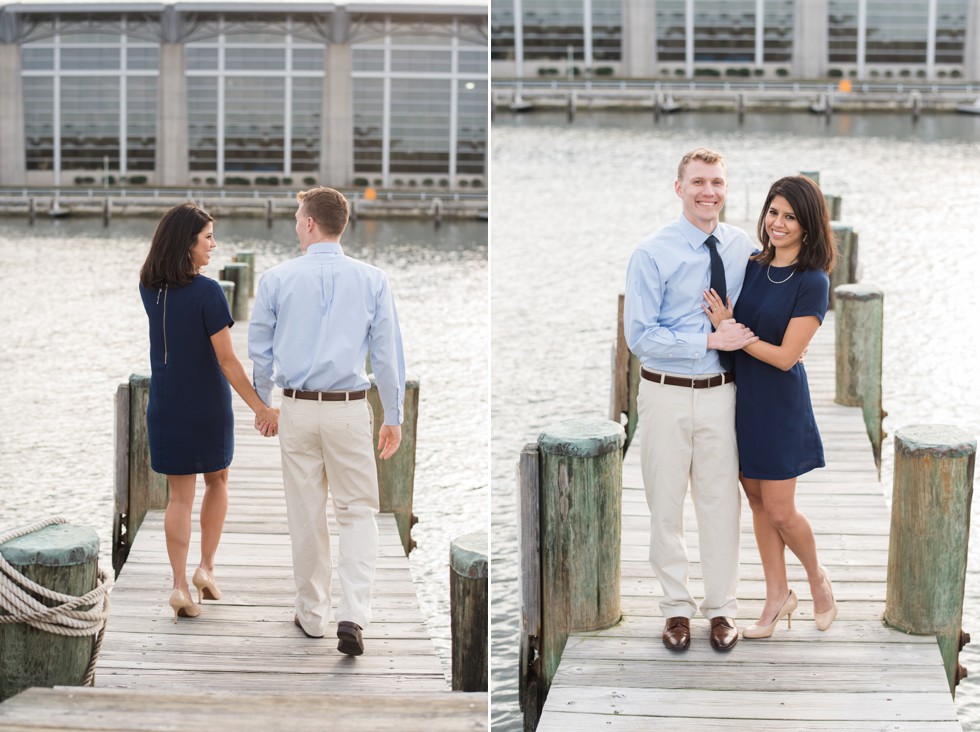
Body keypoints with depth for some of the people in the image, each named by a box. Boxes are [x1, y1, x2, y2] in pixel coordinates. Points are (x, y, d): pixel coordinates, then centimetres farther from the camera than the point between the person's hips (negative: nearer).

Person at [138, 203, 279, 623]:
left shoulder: (150, 288, -3)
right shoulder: (207, 293, -20)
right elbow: (226, 360, -19)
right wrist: (261, 408, -14)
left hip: (165, 407, 4)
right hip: (207, 406, -4)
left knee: (180, 496, 9)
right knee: (217, 482, 21)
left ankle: (180, 585, -1)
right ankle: (206, 567, 17)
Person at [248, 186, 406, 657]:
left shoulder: (277, 279, -1)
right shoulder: (371, 281, -2)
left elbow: (260, 349, 7)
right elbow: (387, 353, 1)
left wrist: (261, 402, 23)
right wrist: (394, 417, 10)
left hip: (297, 407, 1)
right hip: (350, 408, -1)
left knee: (306, 515, 12)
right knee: (357, 511, 5)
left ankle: (312, 615, 21)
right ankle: (353, 614, -12)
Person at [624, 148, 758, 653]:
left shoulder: (743, 247, 2)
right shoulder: (653, 254, -10)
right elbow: (640, 336, -14)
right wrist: (711, 340, -18)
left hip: (721, 392, 3)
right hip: (668, 395, -2)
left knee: (722, 501, 8)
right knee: (666, 503, 8)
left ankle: (721, 608, 21)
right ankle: (676, 608, 22)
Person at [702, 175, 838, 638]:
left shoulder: (812, 283, -14)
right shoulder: (752, 269, 4)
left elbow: (785, 356, -17)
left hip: (779, 405, -6)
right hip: (741, 397, 6)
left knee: (779, 511, -1)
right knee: (757, 501, 11)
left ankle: (817, 579, 25)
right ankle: (777, 596, 22)